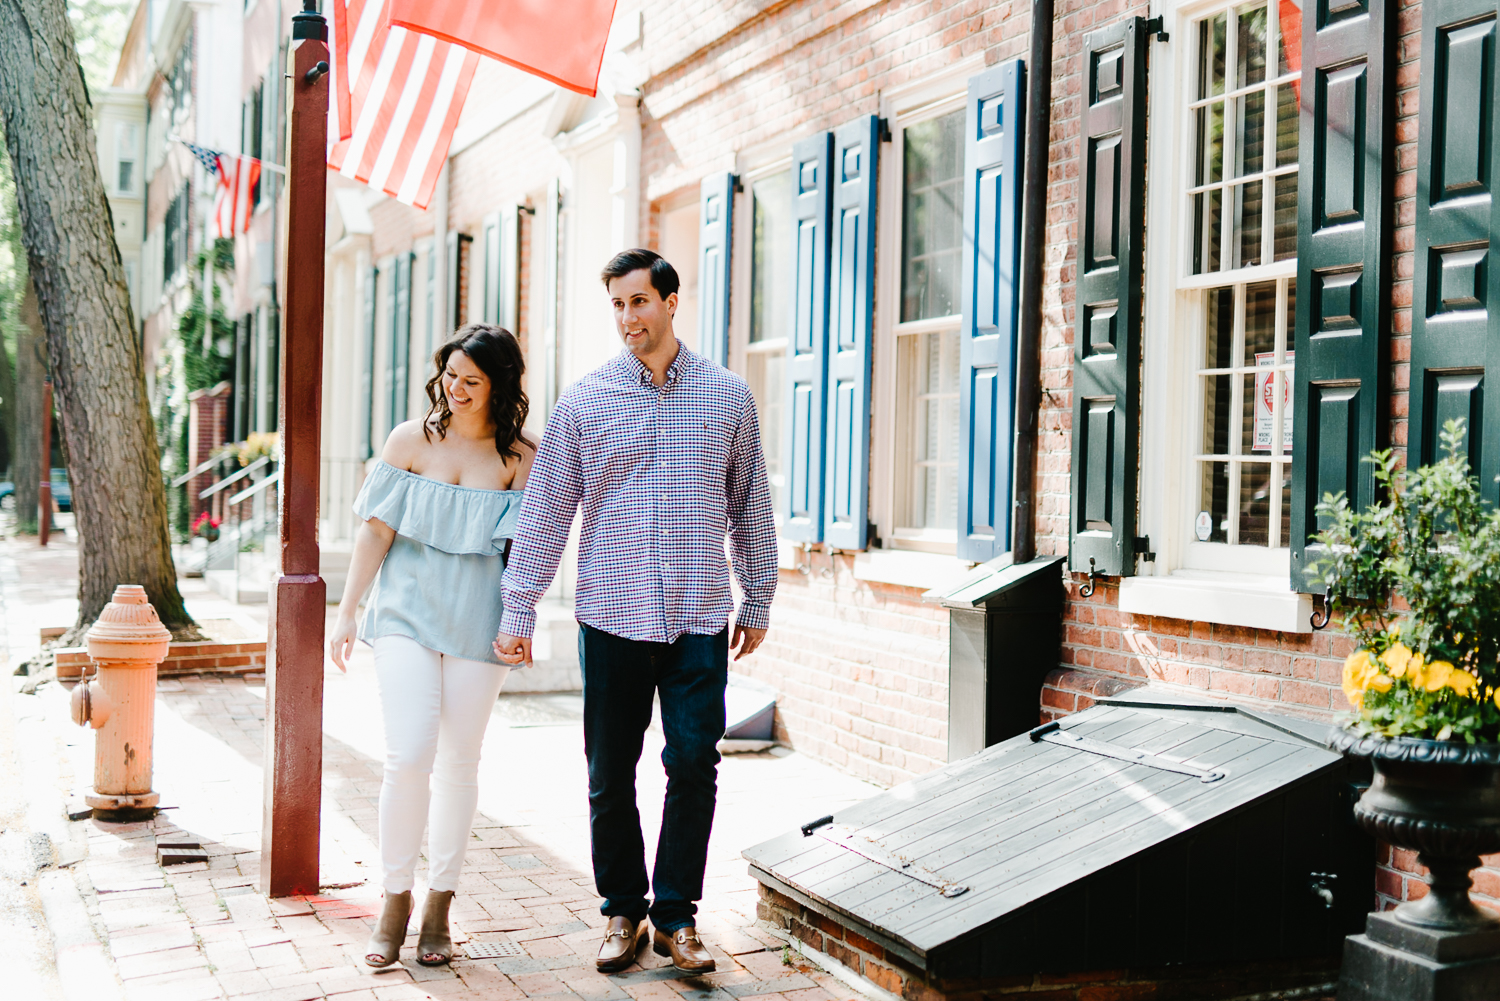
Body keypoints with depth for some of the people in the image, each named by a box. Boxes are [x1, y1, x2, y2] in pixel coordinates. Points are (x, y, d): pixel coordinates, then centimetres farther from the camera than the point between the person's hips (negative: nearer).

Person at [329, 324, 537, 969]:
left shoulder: (522, 459, 1)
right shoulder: (412, 440, 2)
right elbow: (377, 531, 3)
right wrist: (346, 612, 1)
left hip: (479, 623, 1)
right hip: (407, 613, 0)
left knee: (458, 764, 6)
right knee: (408, 756, -12)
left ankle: (439, 905, 20)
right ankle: (395, 899, 6)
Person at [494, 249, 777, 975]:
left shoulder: (727, 396, 6)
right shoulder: (585, 401, 3)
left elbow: (750, 506, 12)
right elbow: (544, 512, 3)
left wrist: (758, 601, 13)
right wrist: (518, 612, 1)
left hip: (700, 618, 0)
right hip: (612, 616, 0)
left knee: (694, 767, -3)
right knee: (610, 777, 5)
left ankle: (675, 915, 10)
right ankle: (622, 911, 20)